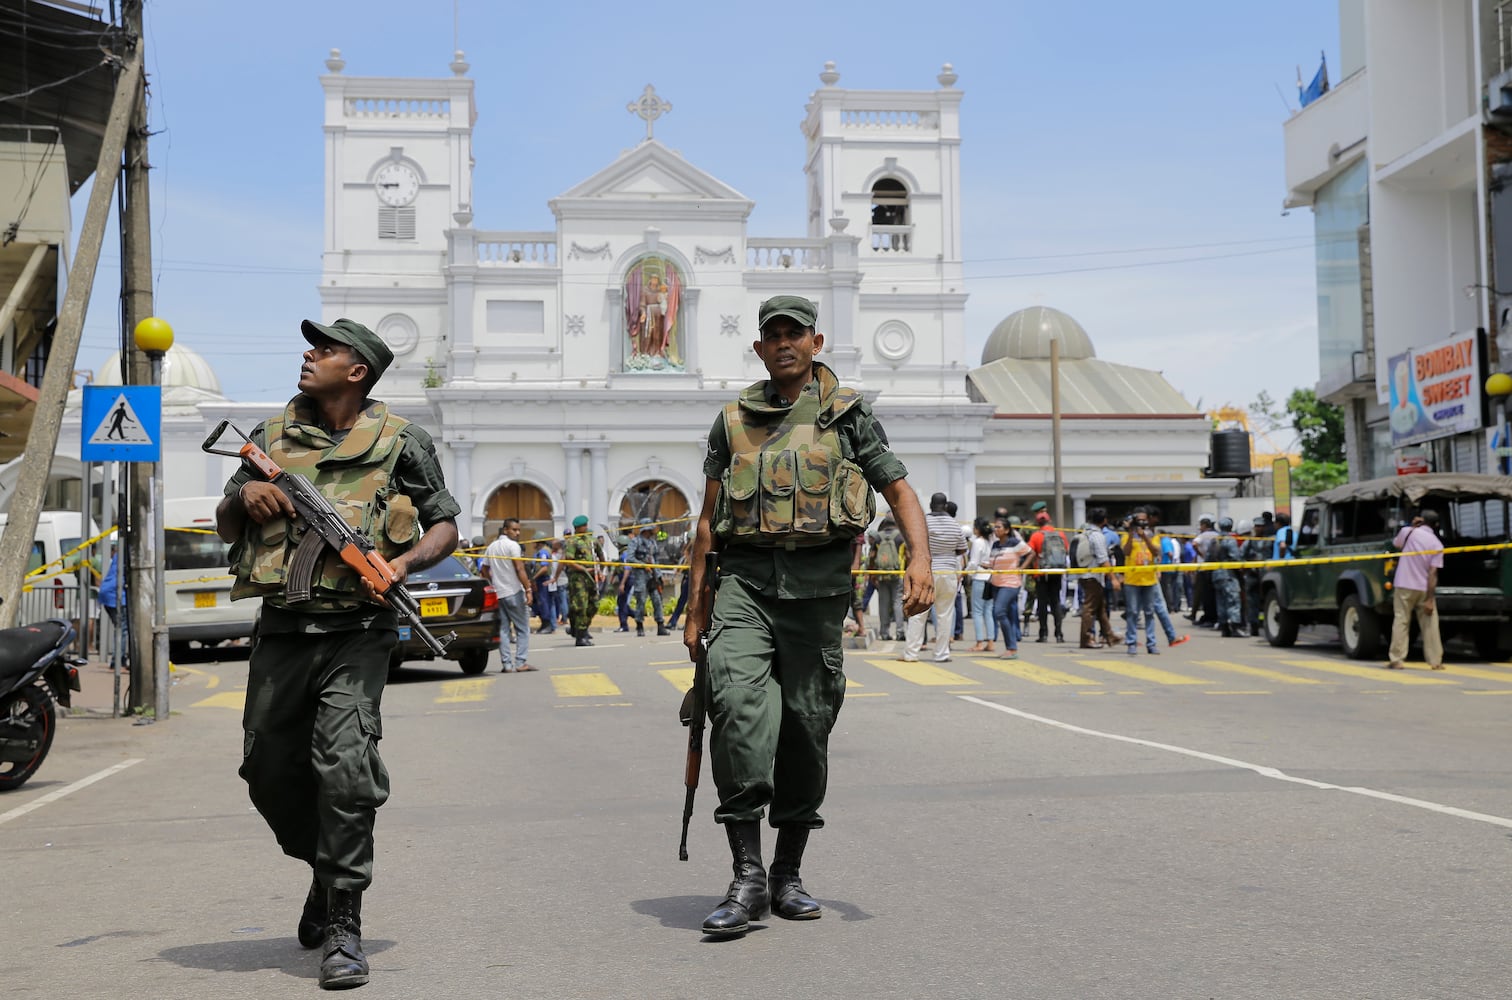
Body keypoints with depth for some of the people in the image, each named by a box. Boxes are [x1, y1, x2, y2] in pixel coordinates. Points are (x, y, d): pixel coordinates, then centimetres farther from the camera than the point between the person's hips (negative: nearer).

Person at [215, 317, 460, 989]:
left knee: (344, 765, -17)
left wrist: (405, 562, -13)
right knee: (269, 771, 10)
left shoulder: (399, 441, 2)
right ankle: (327, 869, 38)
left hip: (356, 633, -4)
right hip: (281, 631, 5)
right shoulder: (272, 435, 12)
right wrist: (243, 494, -4)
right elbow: (225, 527, 19)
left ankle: (342, 926, -8)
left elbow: (445, 524, 7)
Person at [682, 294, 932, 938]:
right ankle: (747, 877, -21)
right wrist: (695, 604, 13)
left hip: (816, 585, 0)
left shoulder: (847, 414, 9)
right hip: (744, 578, 0)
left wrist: (920, 562, -11)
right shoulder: (733, 421, 14)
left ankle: (787, 876, 19)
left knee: (805, 727, 4)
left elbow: (899, 491, 6)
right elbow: (709, 517, 18)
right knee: (738, 701, -22)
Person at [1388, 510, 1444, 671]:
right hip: (1424, 589, 0)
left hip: (1403, 586, 0)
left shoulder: (1408, 532, -4)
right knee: (1429, 624, 7)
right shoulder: (1437, 545, -4)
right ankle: (1435, 661, 7)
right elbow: (1433, 573, -10)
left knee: (1401, 621, 3)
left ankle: (1396, 659, -2)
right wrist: (1429, 599, -10)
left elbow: (1395, 543, 18)